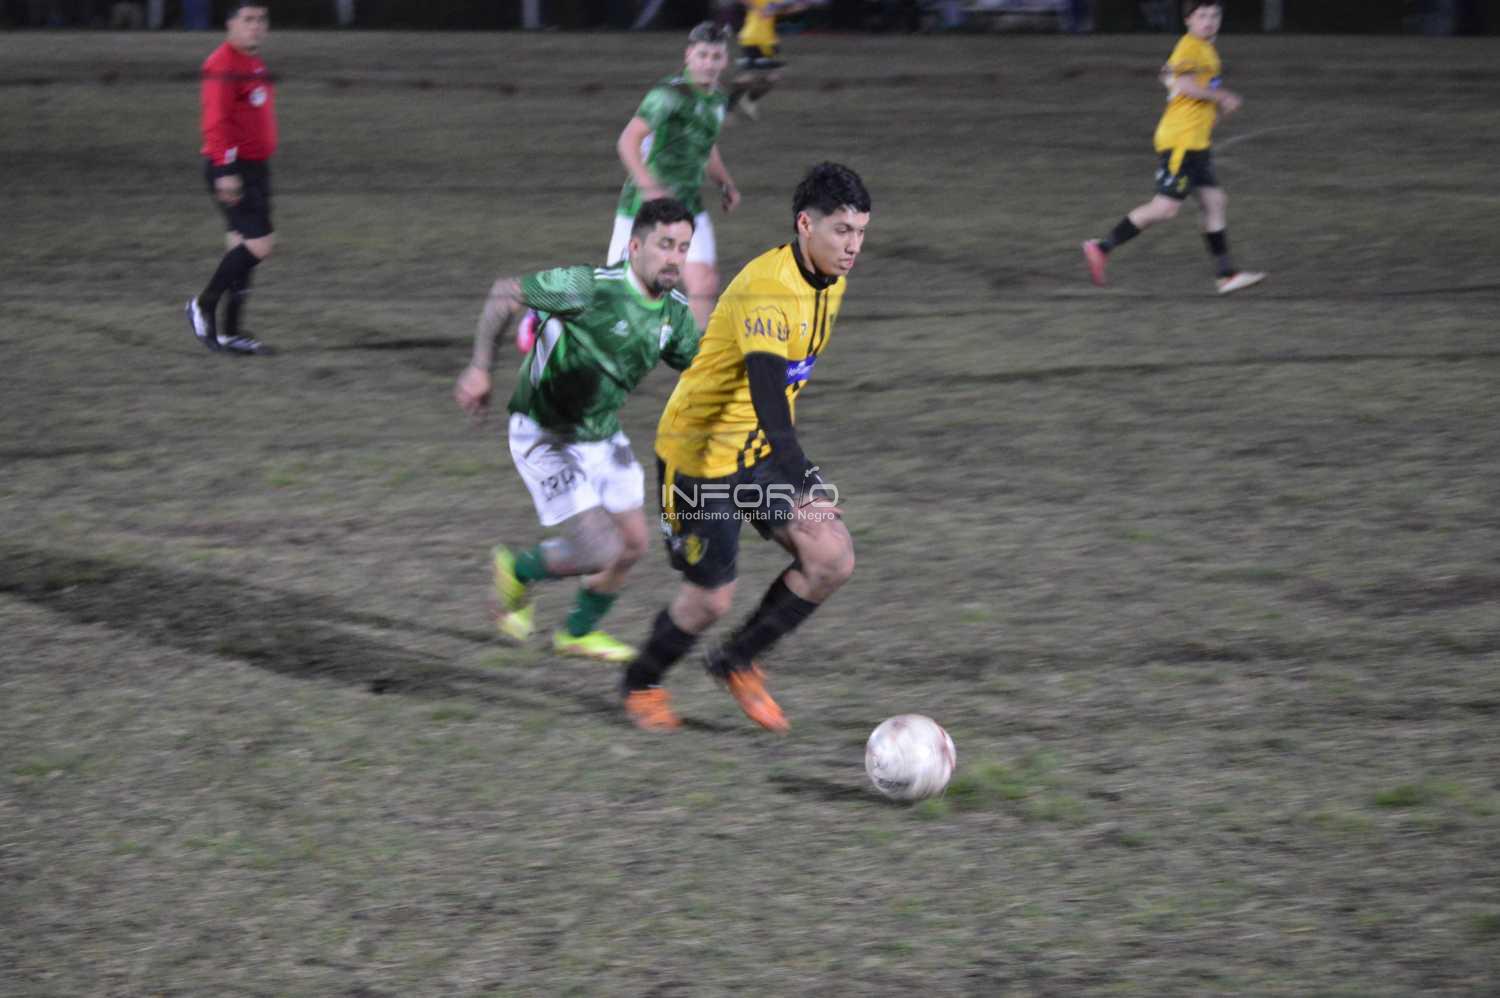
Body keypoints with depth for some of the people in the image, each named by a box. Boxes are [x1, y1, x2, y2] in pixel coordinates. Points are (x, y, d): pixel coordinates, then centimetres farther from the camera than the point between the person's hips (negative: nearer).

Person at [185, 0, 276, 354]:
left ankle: (230, 333, 13)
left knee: (244, 246, 9)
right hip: (232, 169, -10)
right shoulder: (223, 65, -15)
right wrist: (225, 171, -28)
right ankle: (203, 306, 1)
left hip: (256, 166, 10)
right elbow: (216, 122, -22)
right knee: (259, 244, -13)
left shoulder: (254, 63, 16)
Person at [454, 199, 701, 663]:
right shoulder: (592, 286, -26)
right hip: (545, 438, -8)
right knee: (600, 552, -12)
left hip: (604, 436, 8)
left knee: (632, 542, 11)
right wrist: (480, 368, -19)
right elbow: (505, 293, -16)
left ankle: (579, 632, 36)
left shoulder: (675, 312, -4)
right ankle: (518, 571, 18)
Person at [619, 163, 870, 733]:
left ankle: (737, 662, 12)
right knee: (711, 598, -1)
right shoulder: (768, 289, -28)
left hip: (760, 450, 8)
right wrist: (803, 480, -50)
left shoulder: (830, 283, 1)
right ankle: (641, 686, 28)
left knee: (833, 559, -7)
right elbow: (766, 389, -39)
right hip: (700, 453, -8)